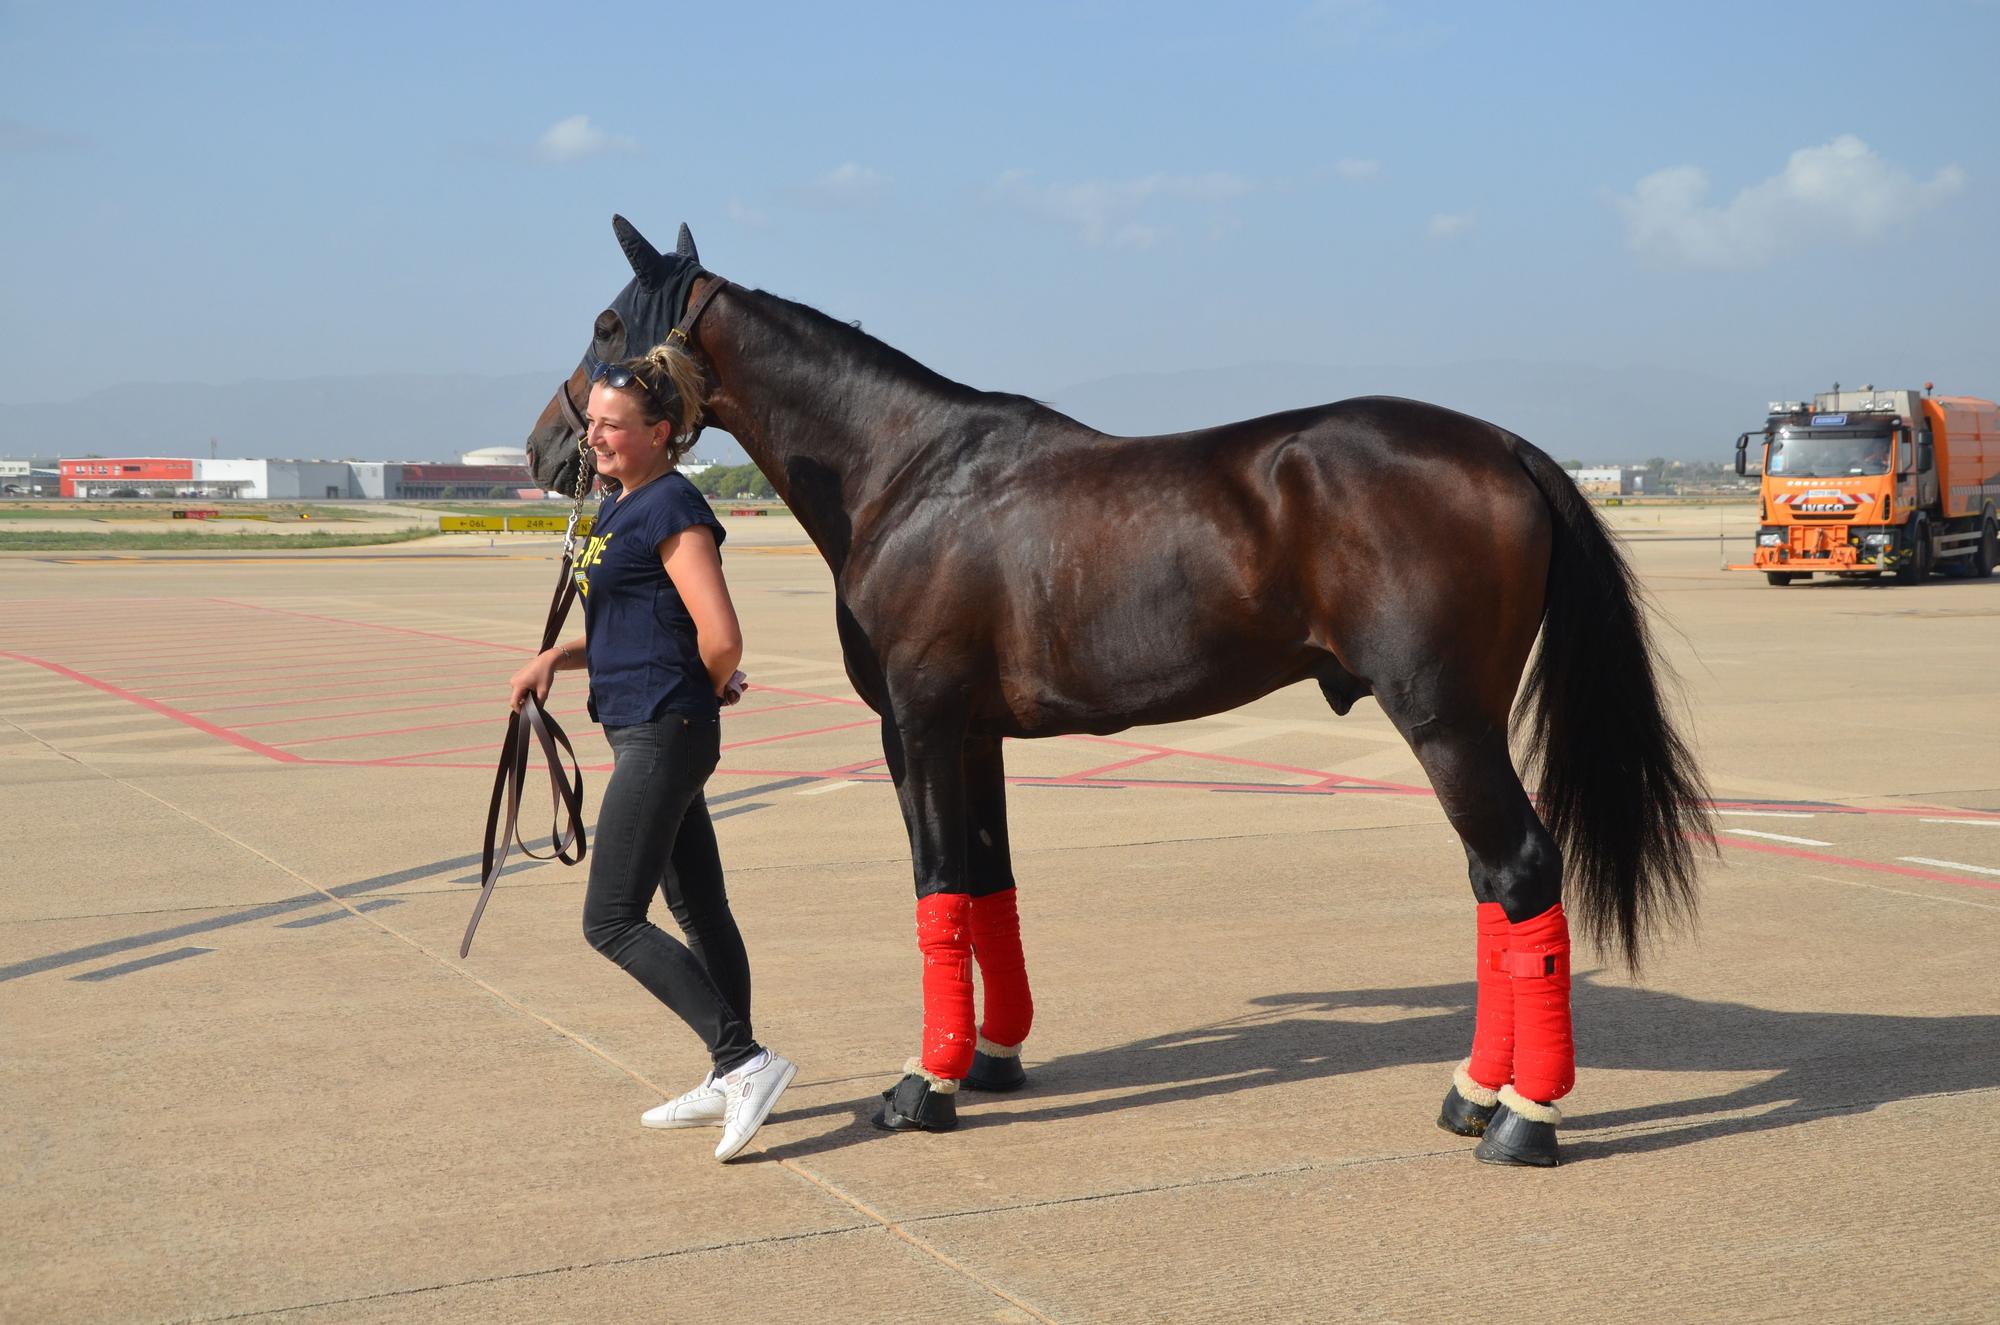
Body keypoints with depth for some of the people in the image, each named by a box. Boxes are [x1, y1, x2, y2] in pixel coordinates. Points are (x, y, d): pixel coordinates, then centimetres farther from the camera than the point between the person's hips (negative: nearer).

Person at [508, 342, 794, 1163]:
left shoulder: (674, 509, -16)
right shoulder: (618, 509, 14)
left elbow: (720, 638, -22)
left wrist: (713, 691, -2)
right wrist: (555, 659, 8)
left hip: (663, 735, -10)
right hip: (646, 733, 10)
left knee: (611, 920, -11)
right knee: (699, 910, 15)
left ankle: (744, 1061, -10)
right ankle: (731, 1081, 24)